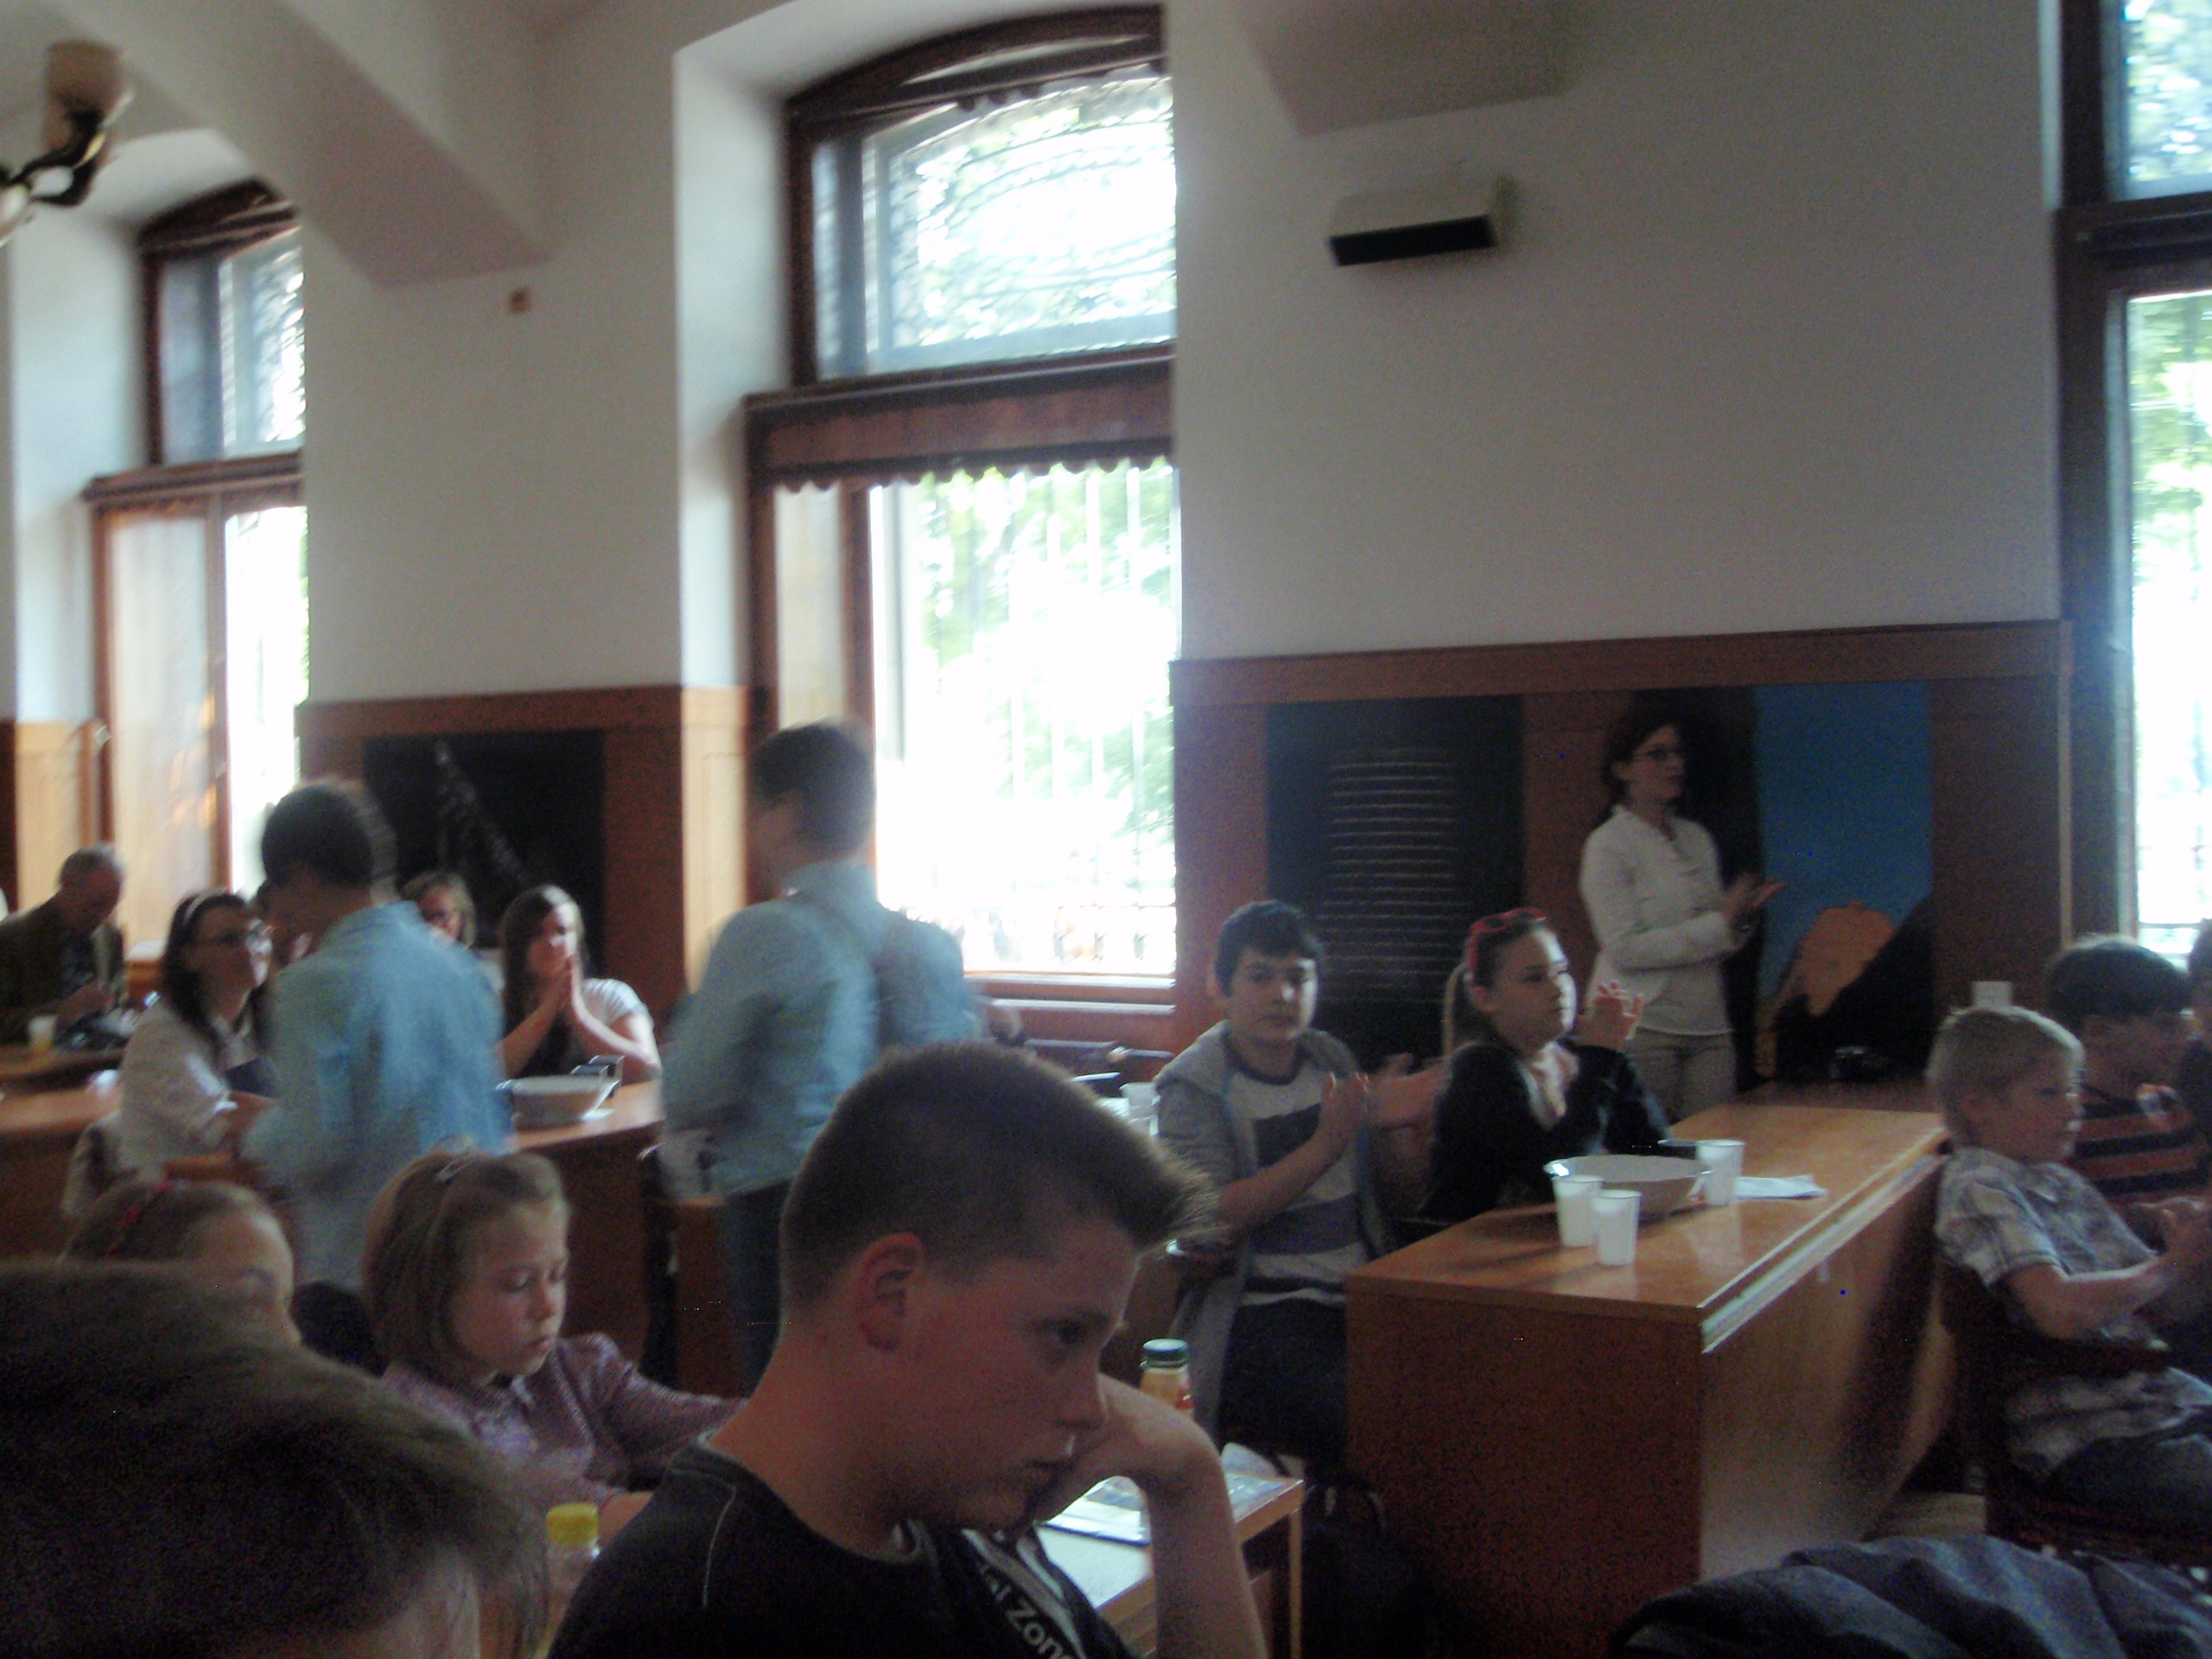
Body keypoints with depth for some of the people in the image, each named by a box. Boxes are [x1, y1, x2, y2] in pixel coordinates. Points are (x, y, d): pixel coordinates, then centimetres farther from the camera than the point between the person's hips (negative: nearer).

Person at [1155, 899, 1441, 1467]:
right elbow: (1209, 1221, -16)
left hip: (1364, 1295, 6)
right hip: (1262, 1312, -6)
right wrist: (1326, 1146, -19)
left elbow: (1400, 1202, 20)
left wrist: (1396, 1130, -1)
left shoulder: (1332, 1060, 16)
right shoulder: (1194, 1085, -1)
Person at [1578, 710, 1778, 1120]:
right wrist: (1719, 924, -15)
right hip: (1642, 1027, -6)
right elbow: (1624, 948, -15)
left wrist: (1743, 917, -3)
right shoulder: (1608, 844, -5)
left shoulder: (1696, 838, 15)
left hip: (1707, 1026, 6)